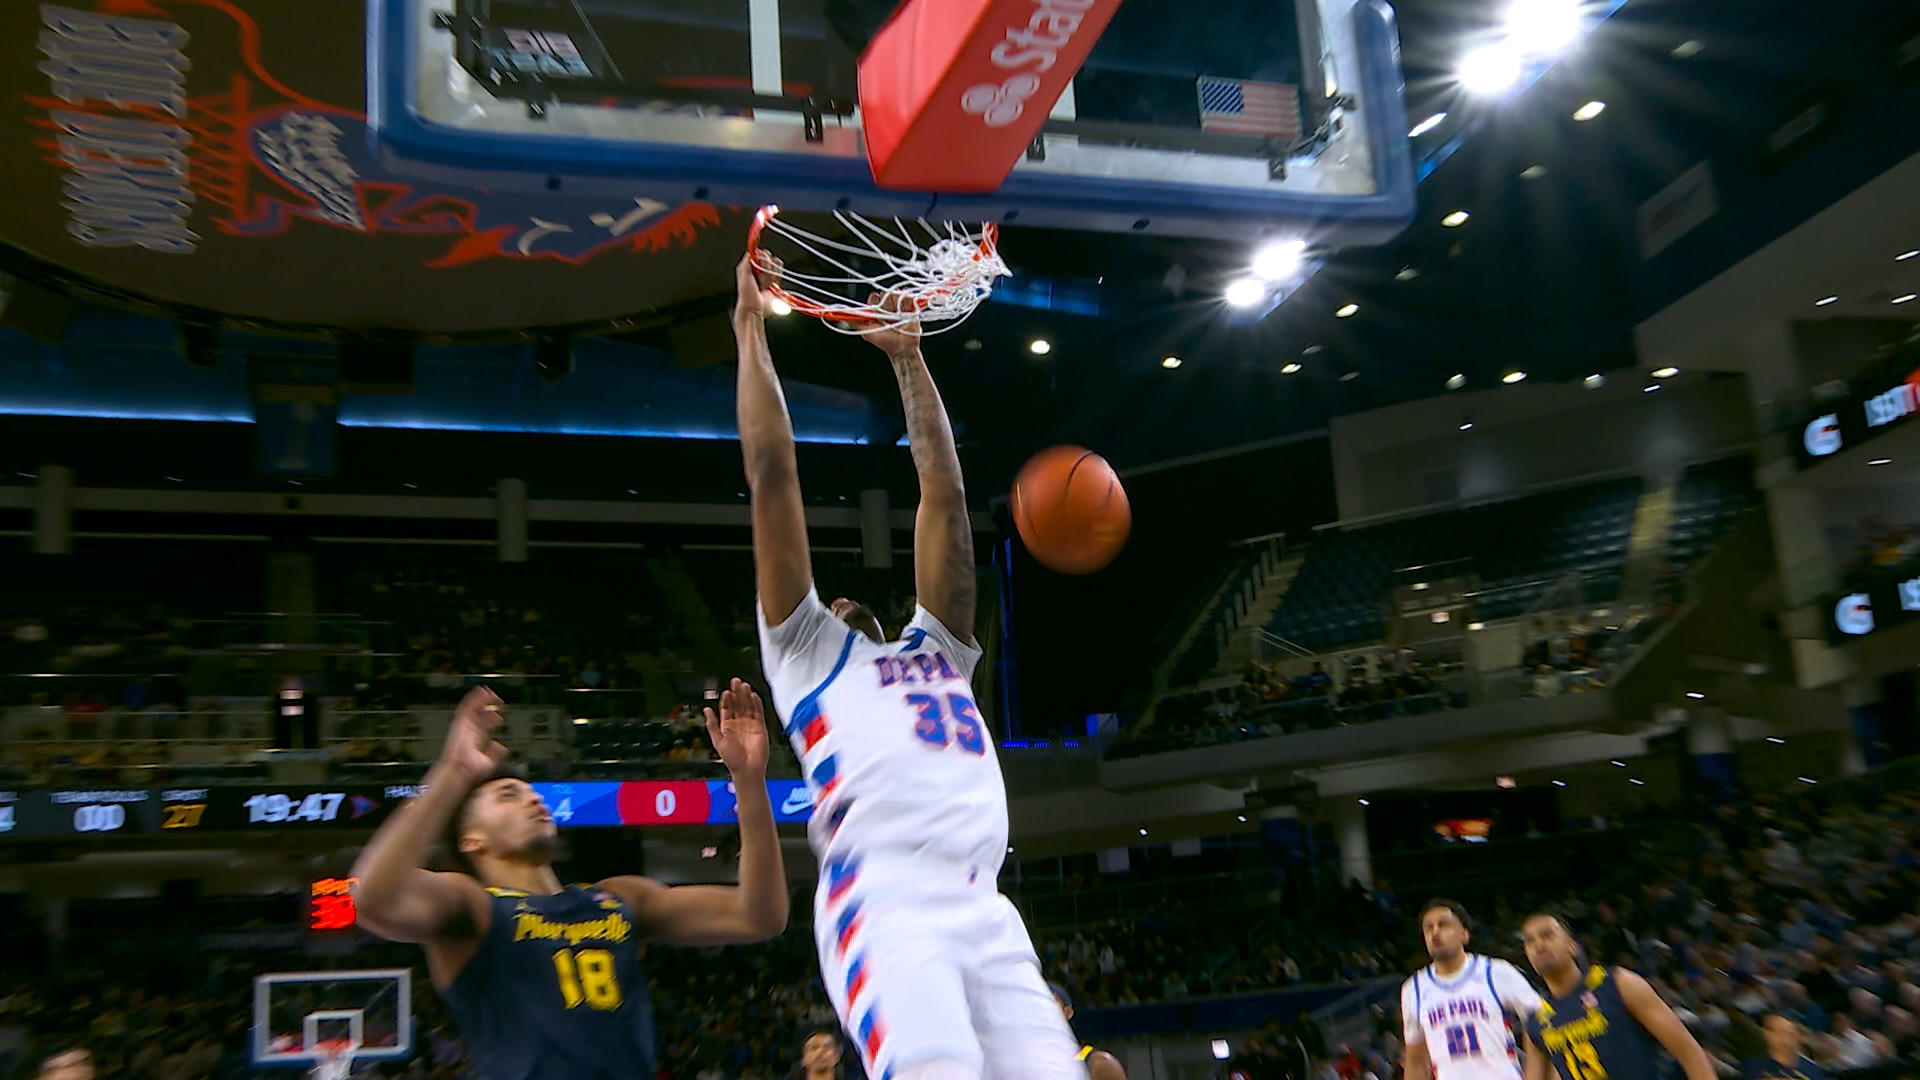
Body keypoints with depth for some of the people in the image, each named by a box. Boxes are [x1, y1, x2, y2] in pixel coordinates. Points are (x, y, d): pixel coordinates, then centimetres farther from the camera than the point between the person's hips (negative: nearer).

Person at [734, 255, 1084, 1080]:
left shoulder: (937, 650, 33)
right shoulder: (806, 652, 22)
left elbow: (943, 489, 31)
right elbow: (772, 474, 19)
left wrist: (907, 359, 35)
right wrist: (751, 329, 23)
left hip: (984, 911, 5)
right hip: (885, 907, -5)